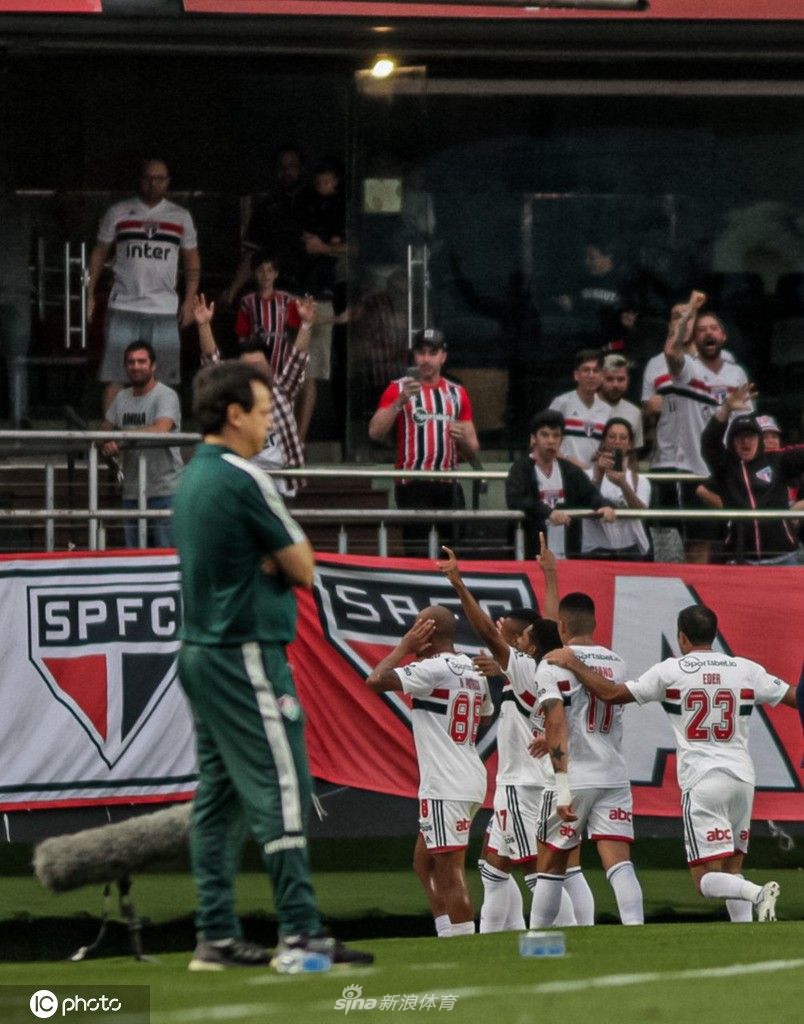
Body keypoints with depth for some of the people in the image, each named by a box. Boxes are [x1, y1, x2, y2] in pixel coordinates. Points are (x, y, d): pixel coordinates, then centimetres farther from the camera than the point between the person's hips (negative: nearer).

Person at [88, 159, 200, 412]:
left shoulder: (181, 217, 11)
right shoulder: (118, 213, 7)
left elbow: (192, 260, 15)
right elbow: (99, 254, 12)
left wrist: (189, 301, 4)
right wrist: (90, 294, 5)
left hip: (164, 309, 1)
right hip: (123, 306, -1)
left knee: (162, 380, 1)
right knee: (114, 376, -5)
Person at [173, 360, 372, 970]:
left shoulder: (190, 481, 14)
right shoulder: (243, 481, -14)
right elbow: (303, 569, -9)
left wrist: (271, 561, 1)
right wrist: (285, 558, 9)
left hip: (198, 651, 9)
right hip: (247, 655, -9)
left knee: (219, 796, 9)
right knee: (280, 791, -9)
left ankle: (218, 937, 9)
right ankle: (300, 931, -13)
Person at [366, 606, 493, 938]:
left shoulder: (434, 669, -13)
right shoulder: (474, 671, 13)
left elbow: (376, 681, -20)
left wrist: (404, 647, -6)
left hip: (444, 786, -9)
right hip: (472, 781, 9)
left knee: (450, 869, -10)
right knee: (424, 862, 17)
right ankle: (447, 936, 13)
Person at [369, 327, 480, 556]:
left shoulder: (457, 393, 17)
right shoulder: (398, 389, 7)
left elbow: (473, 452, 19)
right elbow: (375, 433, -7)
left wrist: (463, 440, -4)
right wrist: (400, 401, -19)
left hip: (449, 486, 4)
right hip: (413, 485, -4)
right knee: (418, 554, -13)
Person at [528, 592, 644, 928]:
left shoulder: (554, 665, -5)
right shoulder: (616, 664, 12)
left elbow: (556, 725, -15)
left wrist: (562, 782, -19)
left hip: (574, 776, -4)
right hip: (615, 775, 4)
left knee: (551, 864, 9)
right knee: (619, 863, -4)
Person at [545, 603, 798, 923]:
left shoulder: (671, 671, -1)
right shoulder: (746, 670, 7)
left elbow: (611, 694, -2)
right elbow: (794, 697, 12)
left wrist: (572, 664, 11)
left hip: (702, 783, -4)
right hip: (742, 778, 4)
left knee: (707, 880, -6)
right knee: (731, 869, 14)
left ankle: (757, 893, -34)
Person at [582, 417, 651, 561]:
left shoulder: (640, 480, 11)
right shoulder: (590, 475, 7)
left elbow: (640, 510, -9)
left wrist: (623, 485, -28)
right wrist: (599, 475, -29)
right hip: (596, 551, -1)